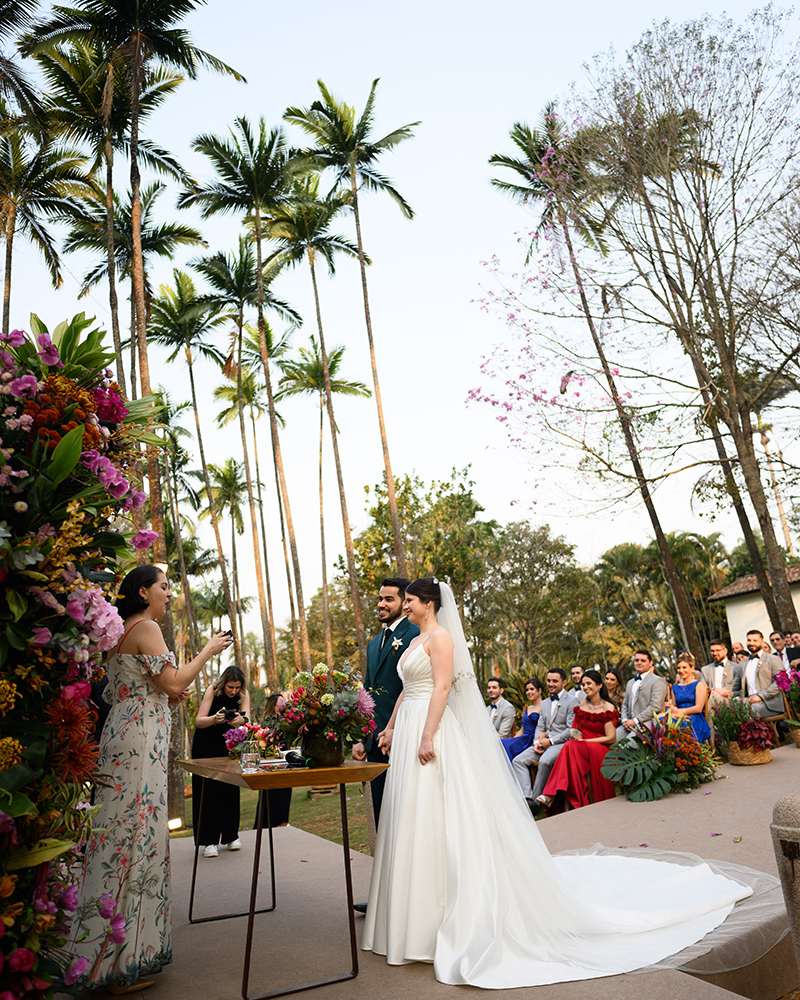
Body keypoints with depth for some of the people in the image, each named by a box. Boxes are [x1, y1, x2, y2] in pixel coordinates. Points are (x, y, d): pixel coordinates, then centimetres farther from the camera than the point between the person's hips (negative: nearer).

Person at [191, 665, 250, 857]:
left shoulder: (243, 694, -13)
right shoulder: (212, 690, -21)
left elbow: (247, 718, -25)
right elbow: (198, 721, -26)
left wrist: (240, 719, -49)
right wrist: (215, 719, -47)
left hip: (229, 745, 3)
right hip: (206, 746, -2)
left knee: (230, 790, 1)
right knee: (207, 791, -7)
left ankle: (231, 836, 15)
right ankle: (209, 841, -2)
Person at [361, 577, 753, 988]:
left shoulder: (441, 637, -11)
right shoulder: (414, 642, 17)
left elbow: (442, 688, -18)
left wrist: (427, 736, -23)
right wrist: (391, 728, 16)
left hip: (432, 729, -9)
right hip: (409, 731, 9)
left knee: (434, 819, -5)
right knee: (410, 821, 14)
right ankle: (415, 914, 26)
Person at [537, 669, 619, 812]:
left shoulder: (608, 708, -3)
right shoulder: (582, 705, 14)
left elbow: (611, 738, -8)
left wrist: (585, 741, -13)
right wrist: (575, 734, -6)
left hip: (601, 750, -4)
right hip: (582, 747, 4)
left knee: (571, 747, -33)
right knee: (571, 746, -33)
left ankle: (551, 795, -37)